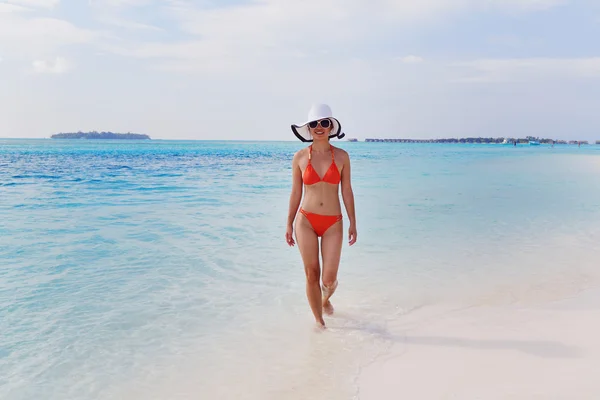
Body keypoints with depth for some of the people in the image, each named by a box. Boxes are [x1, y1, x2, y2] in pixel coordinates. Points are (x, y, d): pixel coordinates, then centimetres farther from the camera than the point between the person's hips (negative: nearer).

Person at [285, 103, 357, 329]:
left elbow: (347, 191, 3)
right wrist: (289, 224, 5)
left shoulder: (341, 156, 0)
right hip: (306, 221, 0)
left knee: (329, 279, 0)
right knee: (311, 275, 2)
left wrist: (353, 223, 2)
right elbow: (295, 193, 5)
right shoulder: (300, 157, 0)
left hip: (333, 223, 0)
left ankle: (326, 300, 36)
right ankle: (318, 320, 22)